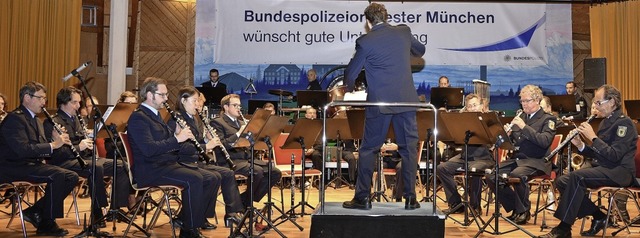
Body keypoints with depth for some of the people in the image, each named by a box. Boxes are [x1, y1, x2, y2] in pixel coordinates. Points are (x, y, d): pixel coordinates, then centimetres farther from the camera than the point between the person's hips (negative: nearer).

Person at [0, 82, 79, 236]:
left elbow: (41, 149, 14)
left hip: (32, 164, 9)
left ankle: (35, 212, 1)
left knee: (72, 177, -7)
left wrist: (57, 141, -5)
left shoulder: (35, 120, 17)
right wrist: (52, 145, -24)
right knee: (58, 175, -28)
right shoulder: (15, 118, -13)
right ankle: (47, 223, -16)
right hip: (14, 167, -9)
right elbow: (23, 149, -26)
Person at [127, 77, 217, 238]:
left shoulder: (155, 115, 19)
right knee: (194, 179, -29)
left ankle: (183, 219, 5)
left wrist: (177, 134, -2)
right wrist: (177, 139, -22)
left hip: (168, 164, 10)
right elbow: (149, 149, -25)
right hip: (150, 170, -10)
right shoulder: (138, 117, -11)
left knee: (210, 179, -1)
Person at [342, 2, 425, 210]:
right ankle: (410, 198, 11)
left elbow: (351, 72, 2)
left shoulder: (365, 41, -7)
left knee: (368, 150, 8)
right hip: (406, 101, 3)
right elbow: (420, 51, 23)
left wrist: (349, 89, 23)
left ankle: (362, 198, 11)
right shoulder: (404, 32, 4)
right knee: (409, 149, 9)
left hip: (379, 103, -3)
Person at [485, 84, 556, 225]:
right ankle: (515, 208, 2)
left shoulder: (548, 119, -1)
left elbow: (545, 142, -18)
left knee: (516, 175, -36)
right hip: (516, 159, 6)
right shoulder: (520, 117, 17)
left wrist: (525, 127, -23)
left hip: (536, 162, -6)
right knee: (491, 177, -15)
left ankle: (524, 211, -13)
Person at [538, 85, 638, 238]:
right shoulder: (605, 121, 16)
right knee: (561, 181, -8)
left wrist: (593, 137, -20)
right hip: (602, 168, 9)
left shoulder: (624, 123, -10)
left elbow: (614, 155, -21)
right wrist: (580, 145, 0)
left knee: (577, 177, -32)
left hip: (619, 172, -9)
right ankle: (599, 217, -1)